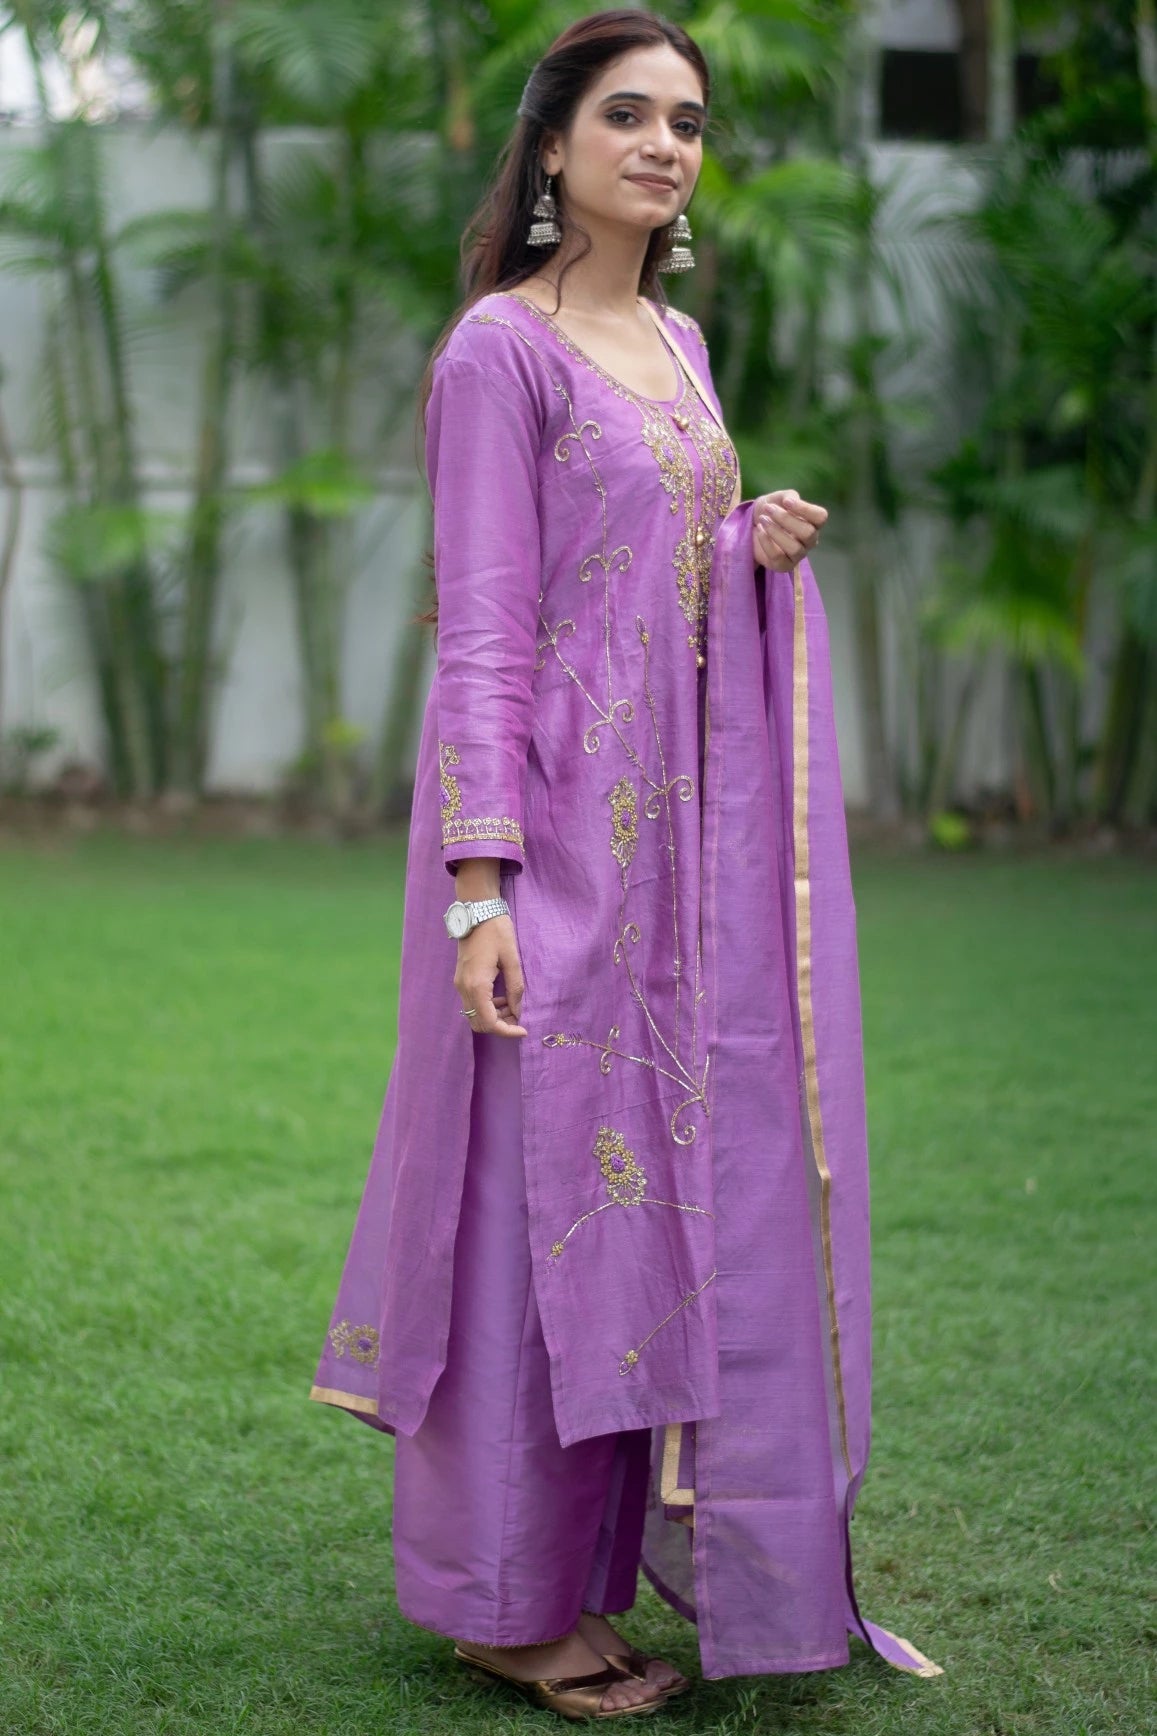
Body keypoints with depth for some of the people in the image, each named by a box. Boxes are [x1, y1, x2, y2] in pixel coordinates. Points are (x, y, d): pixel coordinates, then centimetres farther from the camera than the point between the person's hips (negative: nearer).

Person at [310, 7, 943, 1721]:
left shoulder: (675, 342, 15)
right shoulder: (501, 347, -8)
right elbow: (483, 631, -13)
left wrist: (759, 550, 3)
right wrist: (480, 886, -18)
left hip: (671, 825, 8)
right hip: (551, 822, -8)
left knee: (650, 1176, 10)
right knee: (541, 1176, -3)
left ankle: (593, 1560, 22)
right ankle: (503, 1596, 9)